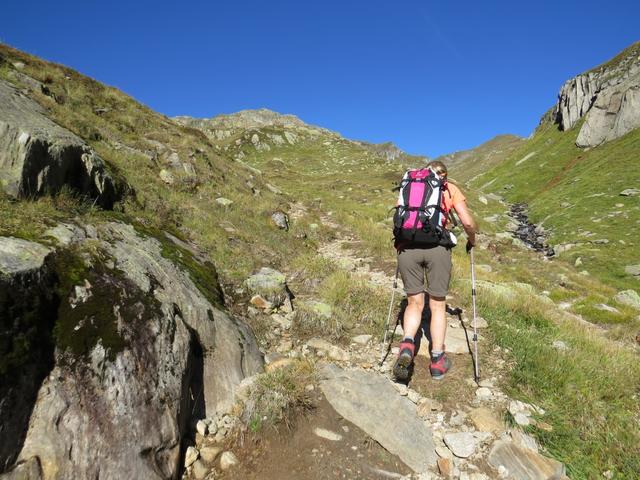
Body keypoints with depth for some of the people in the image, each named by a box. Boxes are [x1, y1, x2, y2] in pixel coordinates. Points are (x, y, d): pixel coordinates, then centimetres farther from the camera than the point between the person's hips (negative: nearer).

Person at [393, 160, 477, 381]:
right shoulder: (450, 189, 16)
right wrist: (472, 239, 27)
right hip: (437, 248, -1)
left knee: (414, 303, 15)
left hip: (407, 247, 2)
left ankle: (407, 345, -9)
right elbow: (468, 222, 8)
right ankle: (437, 360, 17)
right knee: (437, 305, 14)